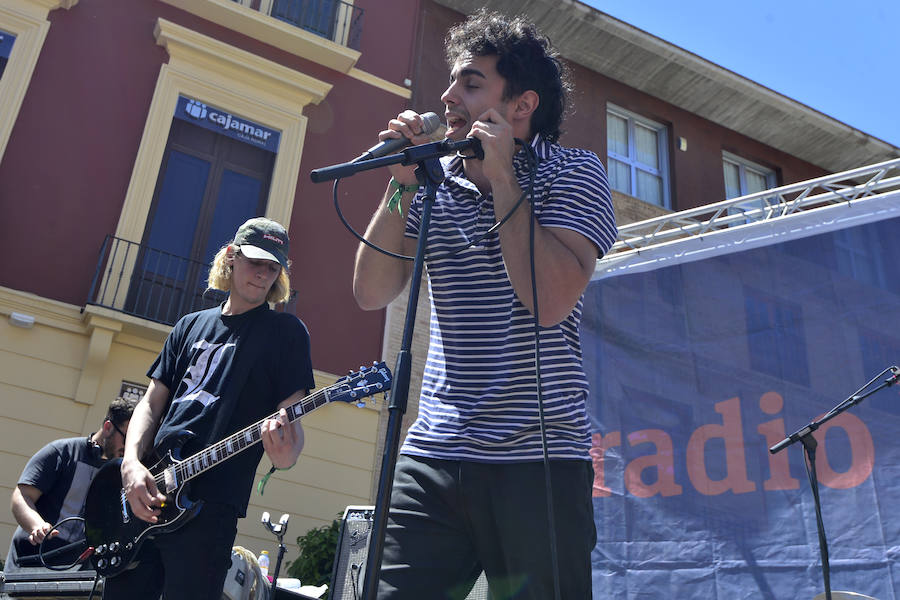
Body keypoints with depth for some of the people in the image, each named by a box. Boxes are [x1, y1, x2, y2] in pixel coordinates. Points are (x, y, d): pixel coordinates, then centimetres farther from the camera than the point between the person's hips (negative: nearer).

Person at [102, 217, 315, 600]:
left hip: (209, 509, -5)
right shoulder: (190, 326, 17)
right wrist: (132, 464, -2)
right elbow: (152, 403, 15)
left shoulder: (286, 332, 2)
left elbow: (291, 420, -4)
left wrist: (284, 452, -28)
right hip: (146, 498, 5)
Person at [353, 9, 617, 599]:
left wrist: (501, 175, -13)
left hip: (539, 461, -3)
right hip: (433, 452, 4)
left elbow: (550, 300, -17)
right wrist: (403, 183, -5)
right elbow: (372, 292, 3)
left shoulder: (571, 172, -1)